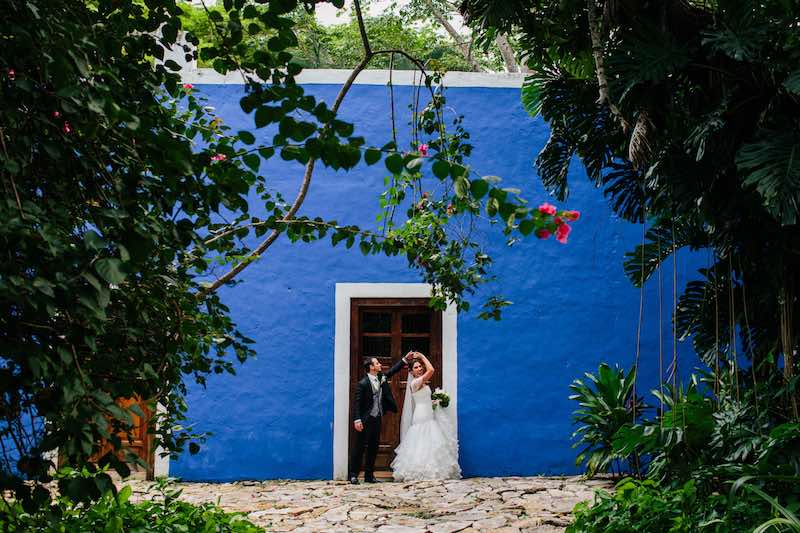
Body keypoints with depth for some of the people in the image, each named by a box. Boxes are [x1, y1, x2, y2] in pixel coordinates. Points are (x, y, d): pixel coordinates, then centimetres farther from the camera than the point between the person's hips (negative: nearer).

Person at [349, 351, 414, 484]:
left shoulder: (381, 378, 8)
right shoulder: (363, 383, -12)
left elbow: (392, 371, 20)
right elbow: (357, 403, -15)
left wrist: (405, 359, 13)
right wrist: (357, 420, -22)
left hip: (377, 419, 7)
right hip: (365, 420, -7)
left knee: (373, 448, 10)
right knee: (360, 447, -3)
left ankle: (369, 475, 16)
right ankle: (353, 475, 2)